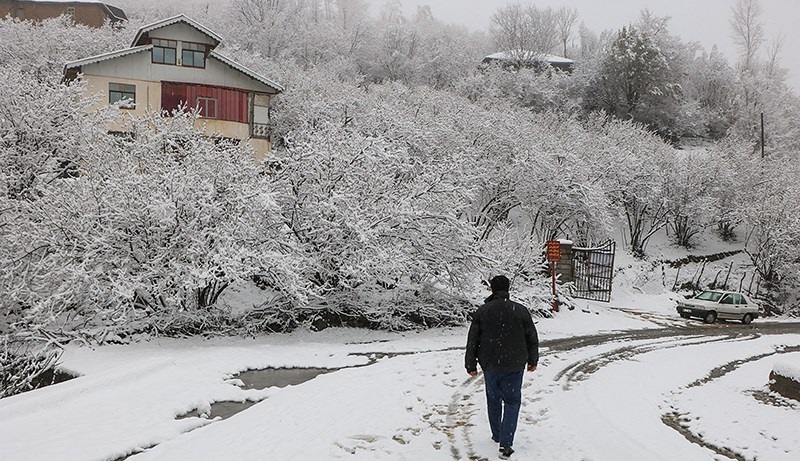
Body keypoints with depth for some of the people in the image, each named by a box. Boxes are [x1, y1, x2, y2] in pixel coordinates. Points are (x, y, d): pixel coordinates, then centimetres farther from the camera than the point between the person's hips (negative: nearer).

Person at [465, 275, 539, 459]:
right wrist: (532, 361, 16)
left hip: (490, 366, 1)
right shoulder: (521, 311, -6)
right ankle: (506, 443, -5)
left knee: (493, 400, 19)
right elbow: (533, 338, 2)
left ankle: (497, 435, 32)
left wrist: (471, 365, 8)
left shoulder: (481, 312, -5)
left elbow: (472, 341, -2)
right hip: (514, 366, -1)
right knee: (512, 401, 7)